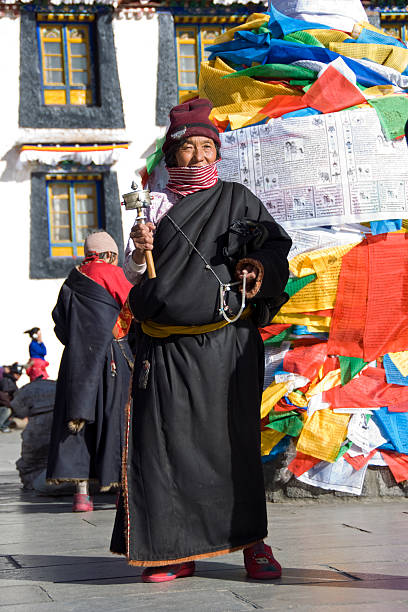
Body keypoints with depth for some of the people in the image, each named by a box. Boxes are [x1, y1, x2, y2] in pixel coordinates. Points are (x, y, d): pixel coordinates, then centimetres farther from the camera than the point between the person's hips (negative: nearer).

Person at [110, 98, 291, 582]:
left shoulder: (236, 199, 11)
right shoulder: (157, 204, 14)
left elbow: (276, 243, 10)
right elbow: (134, 275, 13)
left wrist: (261, 266, -12)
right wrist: (139, 252, -10)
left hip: (226, 341, -1)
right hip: (167, 346, 1)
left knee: (233, 438, -3)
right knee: (167, 438, -4)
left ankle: (251, 541, 4)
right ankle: (176, 548, 1)